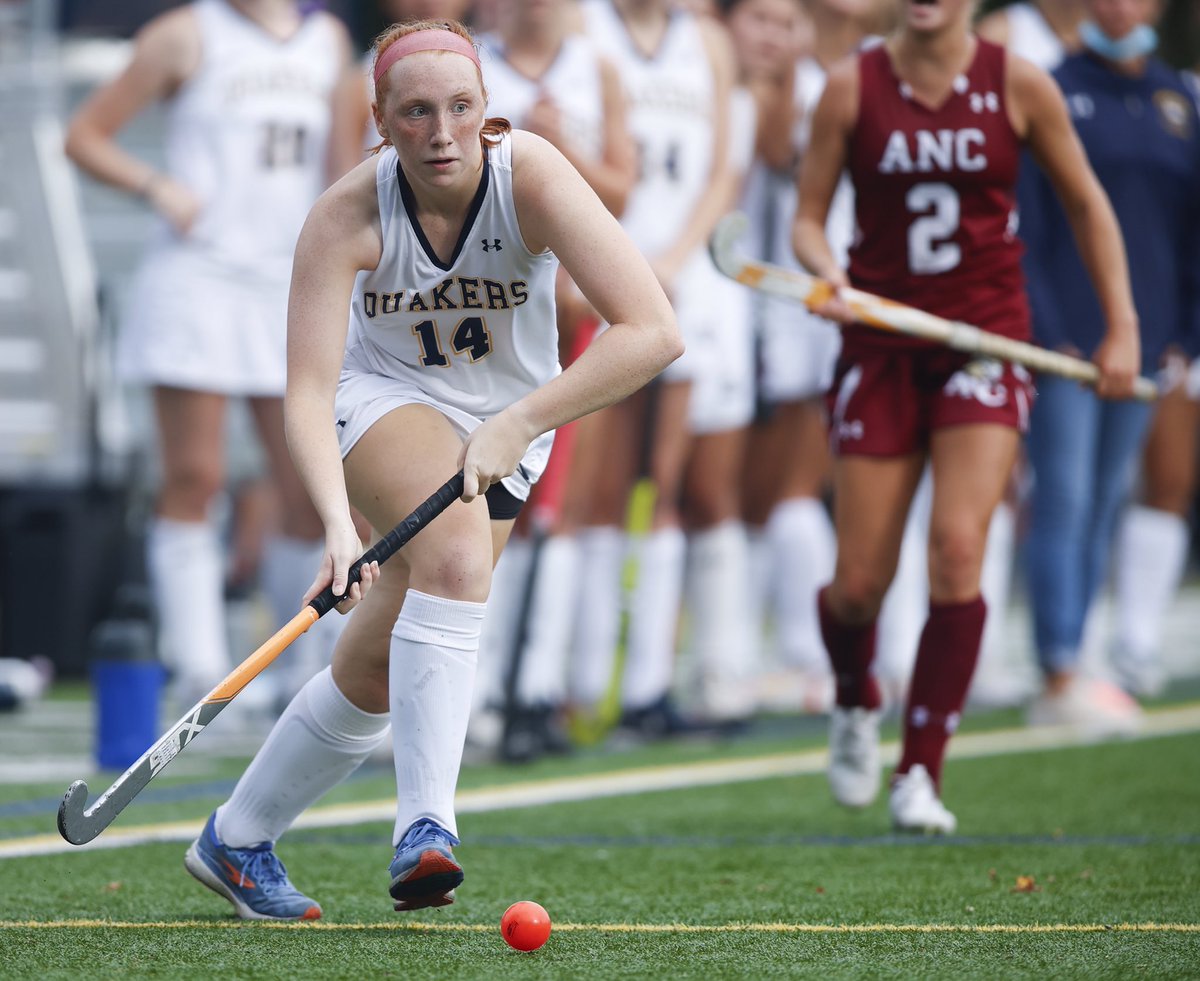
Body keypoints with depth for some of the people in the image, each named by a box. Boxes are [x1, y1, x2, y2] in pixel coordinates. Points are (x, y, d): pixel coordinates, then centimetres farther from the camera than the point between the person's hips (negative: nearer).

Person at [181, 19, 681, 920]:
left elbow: (654, 332, -34)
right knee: (457, 541, -35)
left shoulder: (531, 177, -28)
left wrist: (519, 424, -38)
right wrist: (339, 523, -46)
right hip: (383, 401, -2)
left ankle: (235, 843, 25)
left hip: (508, 422, 2)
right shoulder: (348, 217, -25)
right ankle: (425, 827, -39)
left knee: (376, 673, 2)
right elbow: (307, 395, -30)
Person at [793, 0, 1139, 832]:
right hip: (883, 344, 1)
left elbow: (1086, 203, 9)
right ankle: (855, 704, 35)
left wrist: (1122, 326, 4)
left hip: (986, 337, -1)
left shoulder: (1017, 85, -2)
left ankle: (921, 772, -8)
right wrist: (829, 272, -19)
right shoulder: (852, 87, -1)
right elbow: (808, 217, 3)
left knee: (957, 548, -18)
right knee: (860, 581, 0)